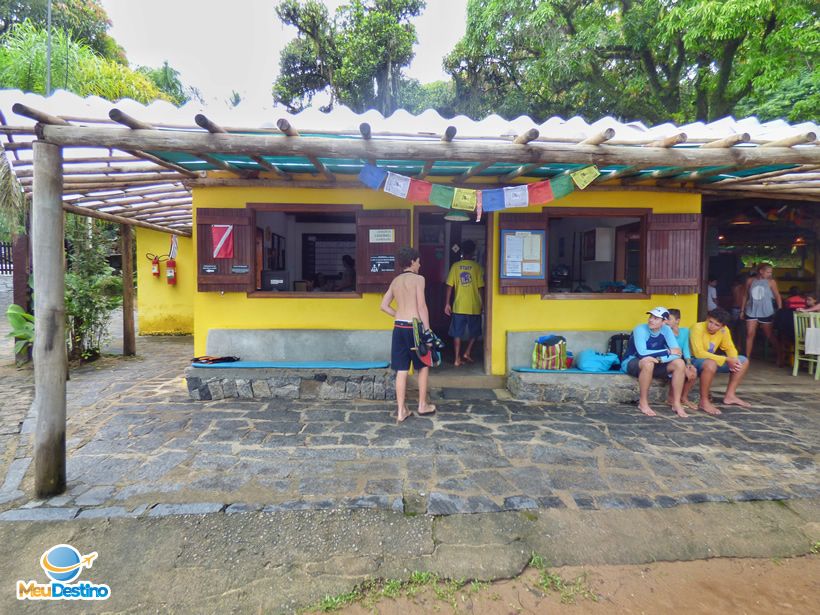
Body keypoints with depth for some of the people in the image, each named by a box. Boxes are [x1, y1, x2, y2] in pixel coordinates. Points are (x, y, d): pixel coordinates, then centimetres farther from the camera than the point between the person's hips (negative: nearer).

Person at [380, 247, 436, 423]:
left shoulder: (395, 281, 12)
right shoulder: (418, 279, -6)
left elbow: (384, 306, 10)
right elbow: (422, 306, -13)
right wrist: (427, 330, -11)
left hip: (398, 327, 5)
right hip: (414, 327, -5)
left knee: (401, 370, 7)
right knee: (423, 366, 14)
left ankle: (401, 411, 10)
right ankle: (422, 405, 23)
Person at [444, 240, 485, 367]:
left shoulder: (455, 266, 0)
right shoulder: (477, 267, -5)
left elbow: (449, 287, -2)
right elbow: (480, 288, -5)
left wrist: (447, 304, 5)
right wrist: (481, 304, 6)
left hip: (458, 306, 1)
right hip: (474, 307, -1)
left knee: (457, 333, 9)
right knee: (474, 332, 19)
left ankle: (458, 358, 10)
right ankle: (467, 353, 12)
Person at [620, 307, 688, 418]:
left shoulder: (666, 330, -6)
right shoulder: (640, 329, -22)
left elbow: (677, 353, -15)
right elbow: (642, 353, -34)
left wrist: (659, 358, -32)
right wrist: (668, 351, -25)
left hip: (654, 363, 6)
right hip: (631, 362, -5)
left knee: (680, 363, -15)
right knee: (648, 363, -38)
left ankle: (676, 403, -7)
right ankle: (643, 403, -23)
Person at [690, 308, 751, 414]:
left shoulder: (724, 330, -3)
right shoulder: (697, 328, -24)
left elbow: (730, 348, 7)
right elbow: (699, 353, -30)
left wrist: (734, 360, -16)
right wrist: (726, 359, -29)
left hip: (711, 359, 8)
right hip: (694, 360, -8)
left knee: (743, 361, 3)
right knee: (711, 364, -39)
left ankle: (729, 396, 8)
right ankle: (704, 401, -24)